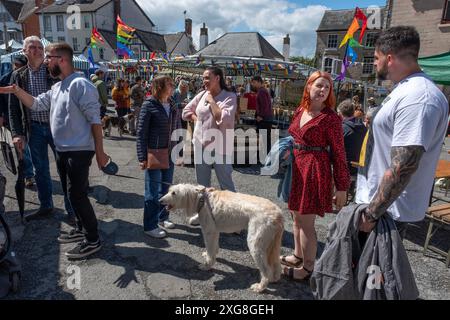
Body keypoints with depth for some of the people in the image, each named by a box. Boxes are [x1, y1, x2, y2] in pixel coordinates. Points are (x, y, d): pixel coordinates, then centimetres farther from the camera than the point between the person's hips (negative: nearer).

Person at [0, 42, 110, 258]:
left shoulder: (80, 85, -16)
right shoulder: (56, 88, 14)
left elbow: (95, 119, -19)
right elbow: (36, 104, 18)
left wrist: (99, 152, -20)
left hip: (79, 151, -10)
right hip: (62, 151, 10)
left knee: (77, 195, -6)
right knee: (71, 194, 18)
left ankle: (93, 240, 6)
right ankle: (81, 229, 34)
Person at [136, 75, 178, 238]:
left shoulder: (172, 106, 9)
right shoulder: (149, 105, -9)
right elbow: (141, 132, -11)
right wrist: (142, 157, -14)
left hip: (169, 154, 6)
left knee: (165, 188, 16)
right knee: (153, 192, 3)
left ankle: (162, 217, 33)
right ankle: (150, 226, 15)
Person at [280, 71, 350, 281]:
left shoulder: (330, 118, -12)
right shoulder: (300, 111, 7)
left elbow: (338, 153, -11)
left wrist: (342, 187, -11)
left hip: (315, 171, -7)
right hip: (296, 168, 7)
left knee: (306, 222, 2)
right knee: (296, 217, 19)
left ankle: (308, 268, 21)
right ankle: (298, 256, 39)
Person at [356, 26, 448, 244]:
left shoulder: (418, 97, -23)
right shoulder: (405, 90, 12)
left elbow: (402, 168, -27)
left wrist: (372, 213, -22)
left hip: (387, 211, -9)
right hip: (374, 201, 10)